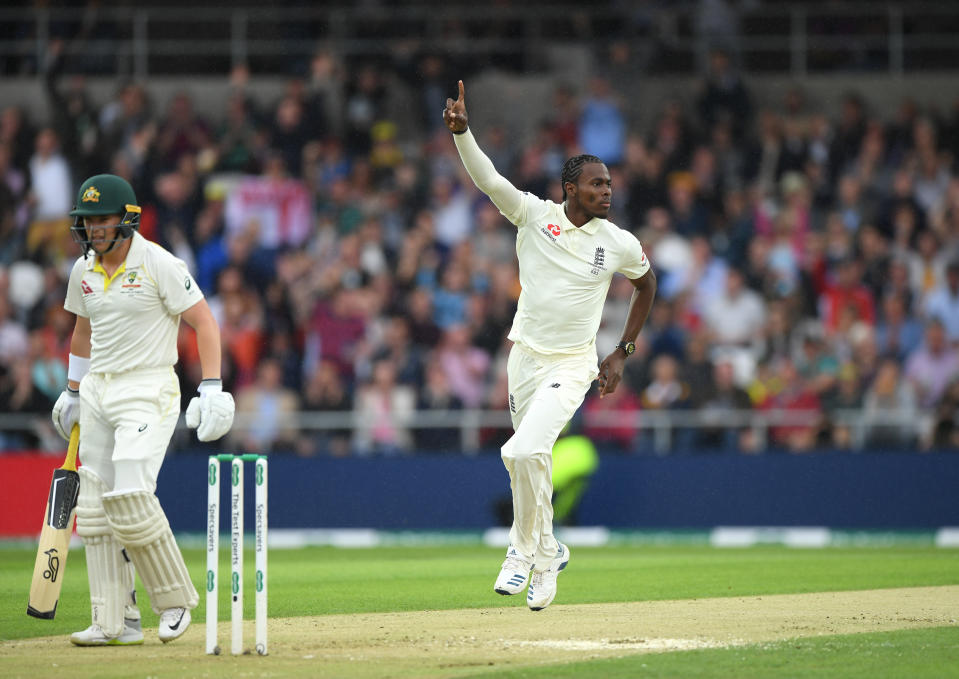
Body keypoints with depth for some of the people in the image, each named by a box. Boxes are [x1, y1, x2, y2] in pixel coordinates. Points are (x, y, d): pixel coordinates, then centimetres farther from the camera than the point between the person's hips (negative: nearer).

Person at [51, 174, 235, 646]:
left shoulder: (158, 264, -11)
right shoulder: (83, 271, 9)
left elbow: (203, 321, -10)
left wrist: (212, 388, -17)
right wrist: (73, 392, 26)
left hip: (147, 390, -7)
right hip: (97, 393, 7)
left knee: (130, 497, -20)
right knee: (95, 505, 2)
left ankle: (175, 598, -2)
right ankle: (116, 622, 6)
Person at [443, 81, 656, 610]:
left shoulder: (621, 244, -6)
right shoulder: (534, 215, -7)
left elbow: (646, 284, 13)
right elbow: (486, 178, -19)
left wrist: (622, 353, 12)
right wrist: (461, 131, -37)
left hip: (572, 365, -3)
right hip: (525, 356, 3)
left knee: (524, 451, -21)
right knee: (531, 459, 14)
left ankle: (525, 552, -3)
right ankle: (547, 550, 36)